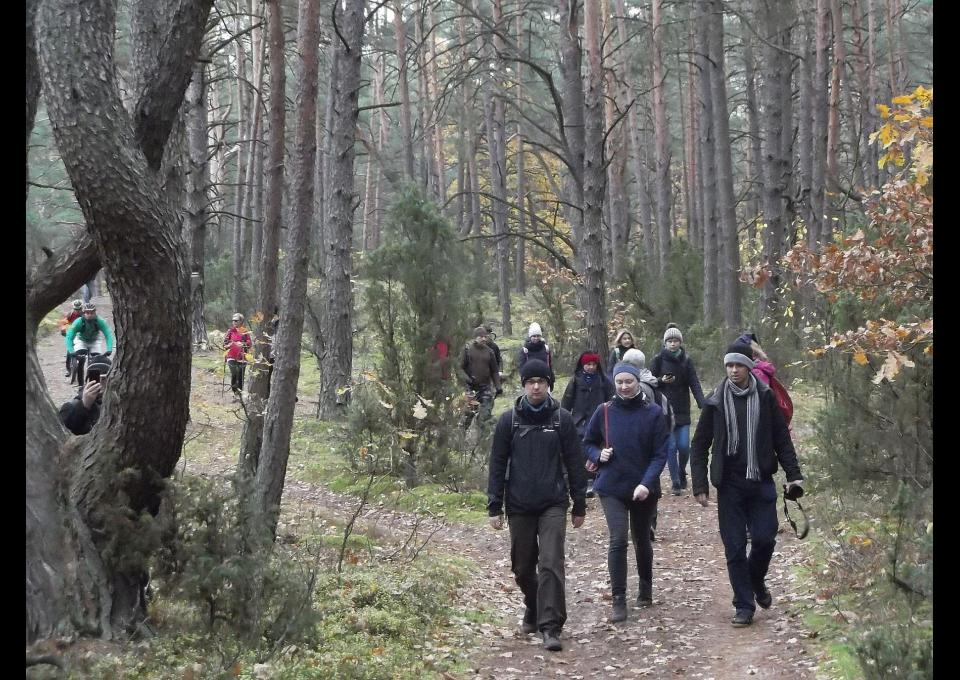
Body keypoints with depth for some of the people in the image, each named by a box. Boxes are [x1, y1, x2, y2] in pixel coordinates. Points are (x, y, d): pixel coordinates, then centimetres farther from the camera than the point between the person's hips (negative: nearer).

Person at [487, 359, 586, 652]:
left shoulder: (562, 418, 0)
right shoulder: (509, 420, 1)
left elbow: (574, 463, 4)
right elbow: (497, 465, 2)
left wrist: (579, 505, 5)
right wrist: (495, 507, -1)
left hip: (553, 505, -1)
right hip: (519, 506, 2)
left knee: (551, 564, -12)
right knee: (523, 567, 11)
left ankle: (550, 627, -10)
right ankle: (533, 611, 35)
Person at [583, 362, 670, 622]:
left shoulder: (654, 414, -6)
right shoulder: (604, 412, -1)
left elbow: (660, 454, -9)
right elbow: (588, 443, 12)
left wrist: (647, 483, -21)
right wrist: (598, 455, -10)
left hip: (644, 490, 0)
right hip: (611, 487, 0)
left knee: (642, 540, 16)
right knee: (618, 540, -14)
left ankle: (645, 589, 40)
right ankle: (619, 601, -8)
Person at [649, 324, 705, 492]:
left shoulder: (686, 360, 4)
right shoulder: (658, 360, 1)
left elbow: (695, 384, -3)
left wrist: (702, 406, -15)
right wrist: (661, 381, -16)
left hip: (683, 411, 1)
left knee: (684, 446, -3)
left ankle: (681, 473, 24)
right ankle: (675, 482, 5)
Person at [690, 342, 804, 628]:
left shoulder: (765, 398, 1)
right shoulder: (716, 402, 0)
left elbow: (782, 438, 6)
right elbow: (699, 445, 3)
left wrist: (793, 474, -2)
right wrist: (700, 484, -3)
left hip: (761, 482, 0)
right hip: (729, 484, 0)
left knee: (765, 539, -3)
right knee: (735, 547, 0)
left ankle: (757, 581, 28)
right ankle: (744, 606, 11)